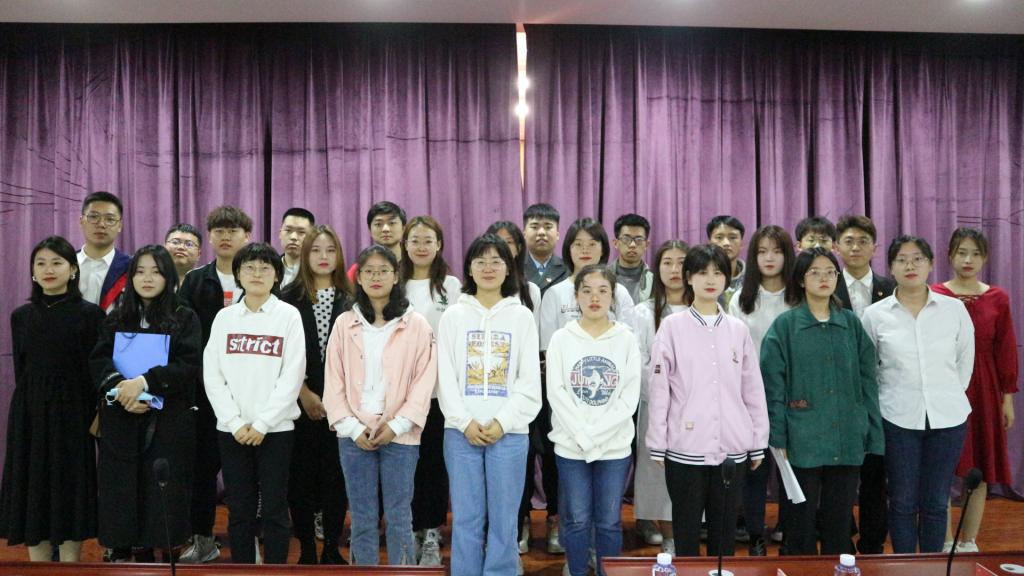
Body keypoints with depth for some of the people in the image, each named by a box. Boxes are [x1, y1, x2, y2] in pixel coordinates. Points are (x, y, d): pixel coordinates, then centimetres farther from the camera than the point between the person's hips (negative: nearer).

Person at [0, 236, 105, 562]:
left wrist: (94, 414, -8)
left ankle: (70, 566, 11)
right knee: (33, 486, 6)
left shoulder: (89, 314, -3)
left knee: (70, 487, 2)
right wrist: (29, 405, 6)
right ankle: (38, 566, 16)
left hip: (71, 412, -3)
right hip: (29, 413, 3)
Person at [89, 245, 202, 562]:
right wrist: (119, 387, -16)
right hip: (120, 421, 3)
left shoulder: (184, 318, 3)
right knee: (121, 493, 2)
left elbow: (191, 366, -8)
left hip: (168, 422, -2)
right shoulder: (116, 318, 13)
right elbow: (98, 361, 3)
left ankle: (149, 552, 7)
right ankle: (120, 553, 12)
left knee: (161, 493, -4)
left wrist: (145, 381, -18)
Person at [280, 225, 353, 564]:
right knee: (301, 474, 2)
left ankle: (332, 549, 14)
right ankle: (307, 550, 14)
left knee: (336, 473, 2)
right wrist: (305, 394, -7)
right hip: (301, 402, 0)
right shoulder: (289, 299, 3)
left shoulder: (351, 301, 5)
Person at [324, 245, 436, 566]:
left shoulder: (416, 324, 0)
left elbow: (425, 380, -3)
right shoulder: (344, 324, 6)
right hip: (354, 435, 2)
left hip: (400, 435, -2)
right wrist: (353, 428, -7)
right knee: (362, 518, 9)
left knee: (399, 518, 5)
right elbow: (334, 382, 3)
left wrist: (396, 425, -11)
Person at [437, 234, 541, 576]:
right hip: (461, 430, 1)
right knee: (466, 517, 4)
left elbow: (529, 380, 0)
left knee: (503, 518, 4)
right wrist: (465, 422, -9)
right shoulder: (453, 316, 7)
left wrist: (502, 422, -9)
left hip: (509, 431, 0)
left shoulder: (522, 317, 5)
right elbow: (446, 376, 2)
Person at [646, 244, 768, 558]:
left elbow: (753, 390, 9)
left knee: (724, 532, 12)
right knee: (686, 531, 7)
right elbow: (659, 390, -2)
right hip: (685, 447, -2)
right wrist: (657, 444, -4)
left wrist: (759, 443, 8)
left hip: (731, 448, 3)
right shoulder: (672, 326, -2)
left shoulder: (738, 329, 7)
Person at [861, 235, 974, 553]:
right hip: (898, 419, -1)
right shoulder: (875, 314, -2)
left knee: (936, 502, 9)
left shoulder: (954, 309, -1)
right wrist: (889, 398, 8)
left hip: (948, 418, 1)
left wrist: (948, 396, 10)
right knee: (903, 502, 7)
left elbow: (965, 361, 10)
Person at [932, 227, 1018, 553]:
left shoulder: (998, 299, 3)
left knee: (979, 470, 7)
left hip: (984, 390, 2)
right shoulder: (934, 296, -3)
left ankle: (970, 543, 21)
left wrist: (1008, 397, 3)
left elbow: (1006, 350, 5)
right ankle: (946, 544, 15)